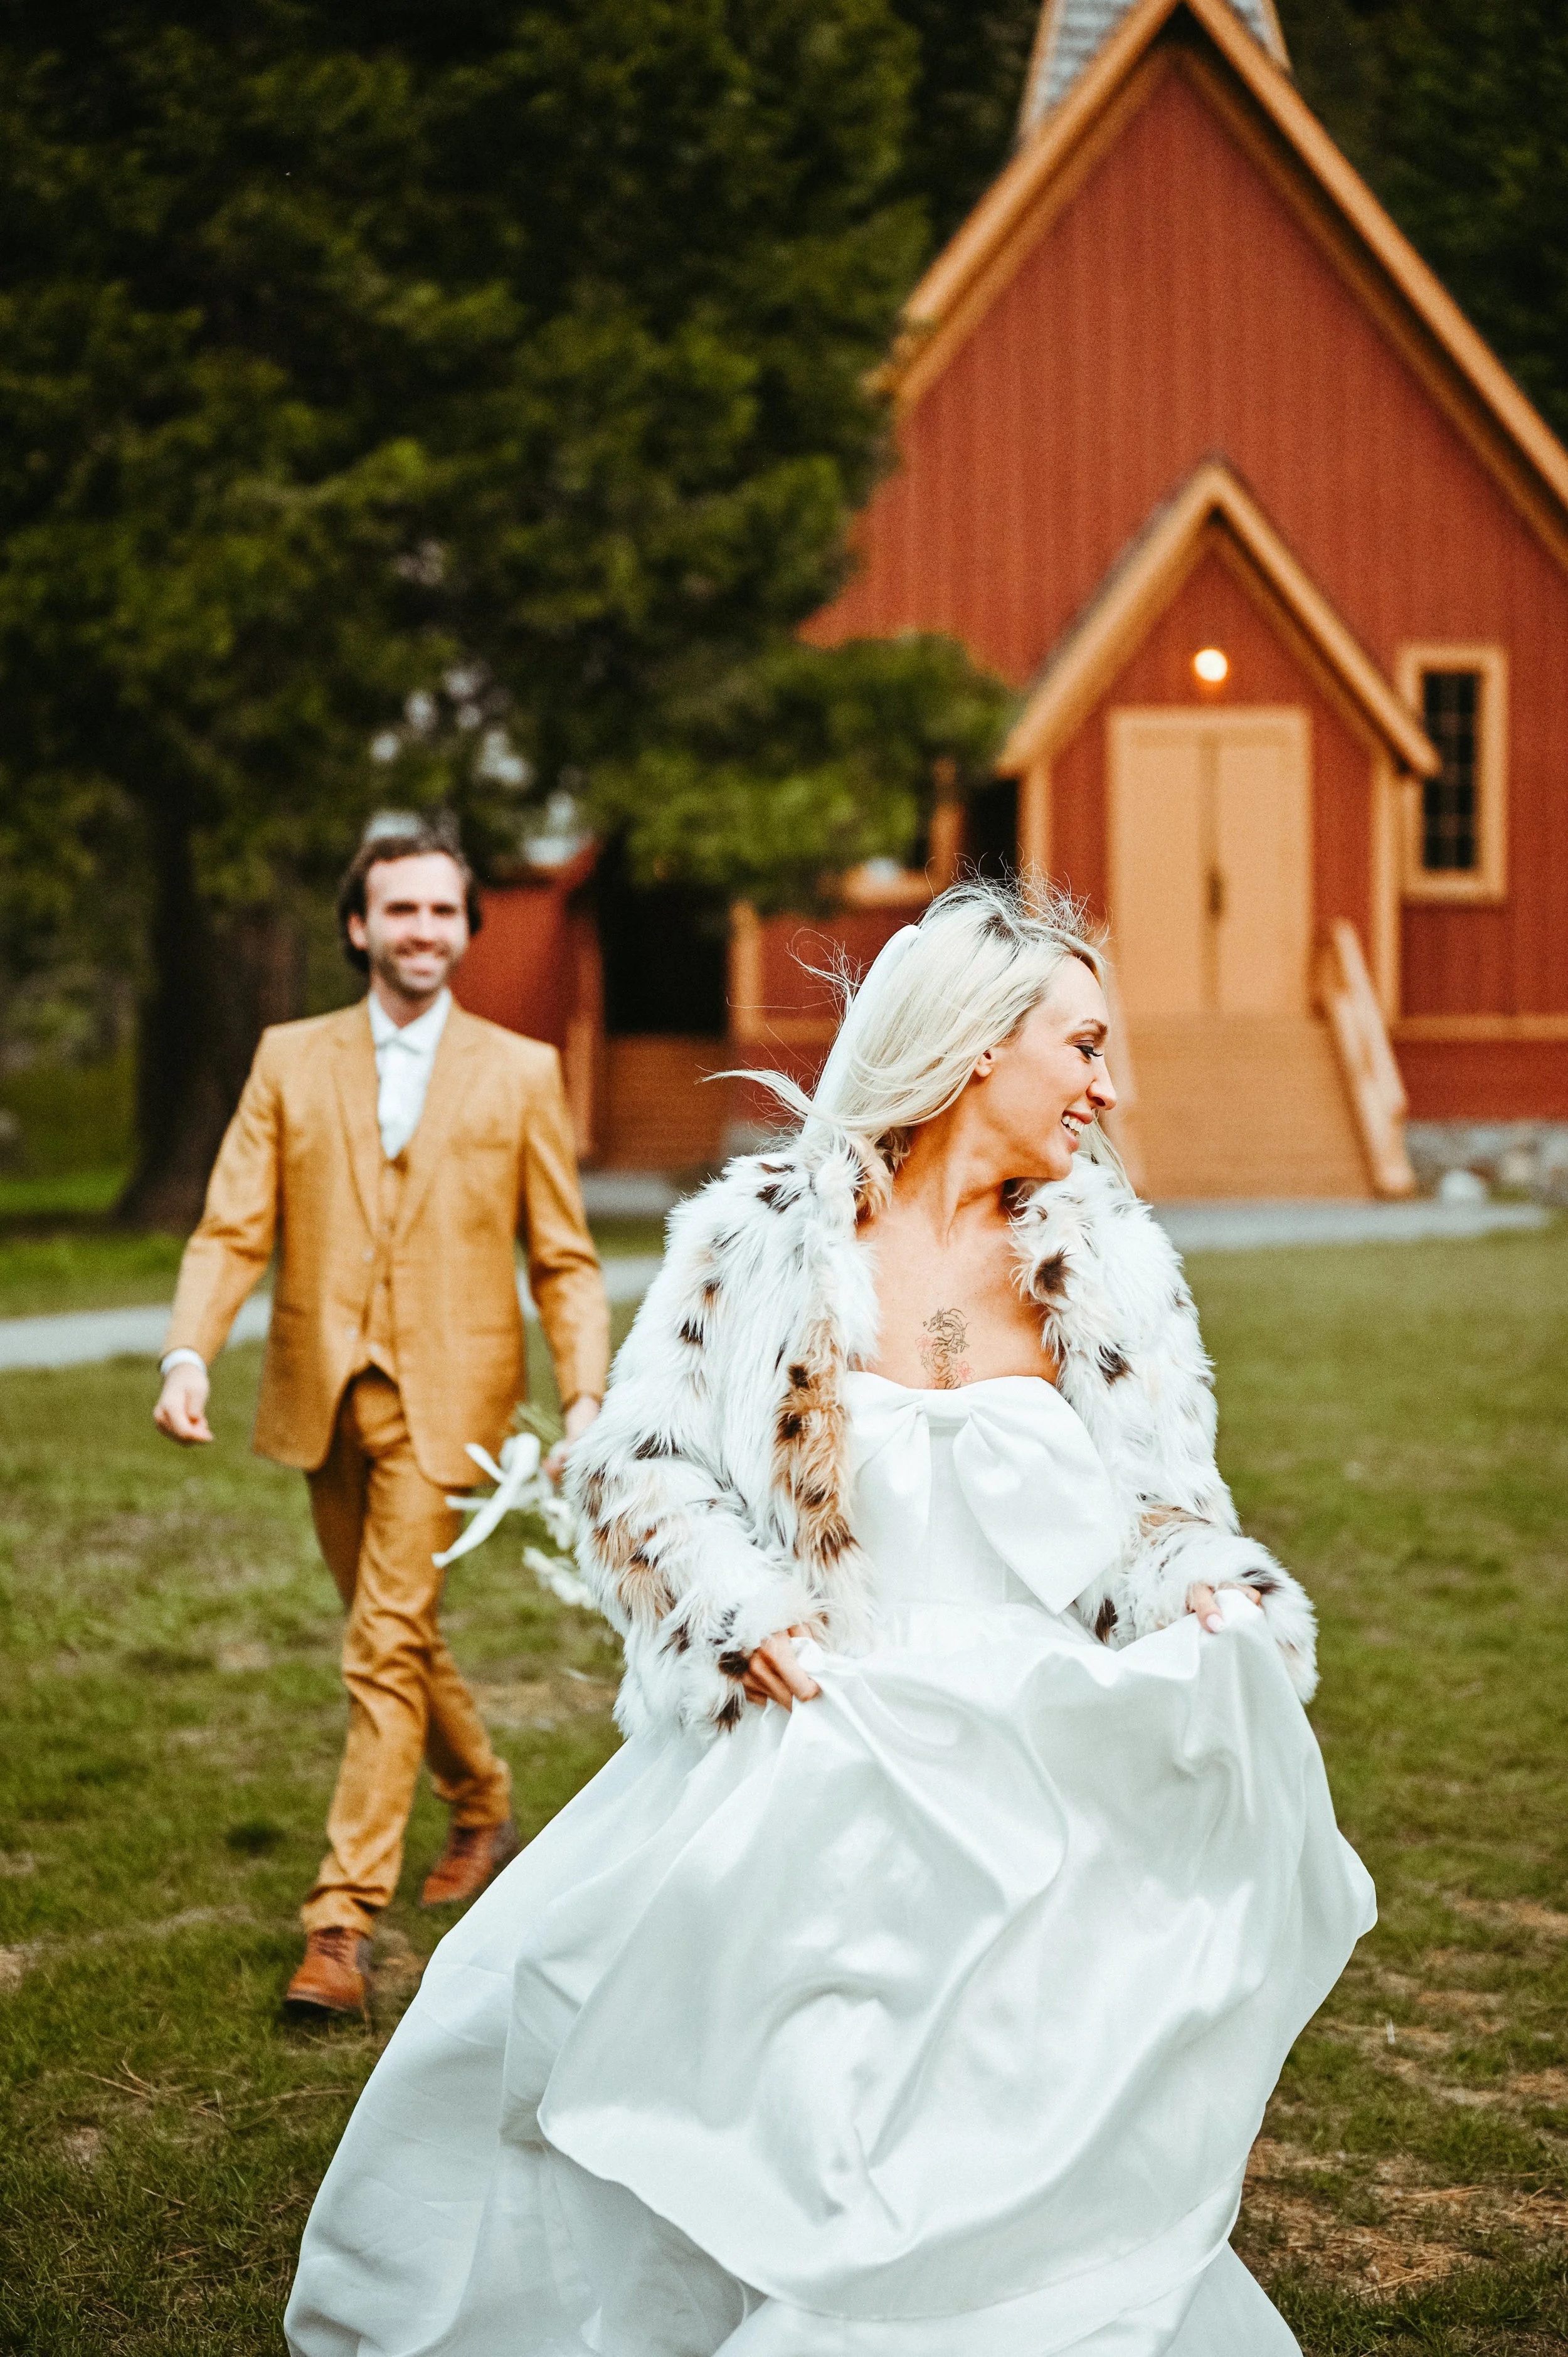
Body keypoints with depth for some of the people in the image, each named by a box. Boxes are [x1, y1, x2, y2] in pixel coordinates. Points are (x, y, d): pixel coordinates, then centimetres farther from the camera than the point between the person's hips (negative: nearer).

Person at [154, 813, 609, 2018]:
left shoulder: (521, 1072, 3)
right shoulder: (290, 1060, 7)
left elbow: (564, 1258, 4)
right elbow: (233, 1230, 1)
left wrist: (588, 1394, -10)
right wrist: (190, 1354, -16)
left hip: (445, 1398, -3)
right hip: (326, 1397, 3)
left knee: (388, 1646, -11)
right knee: (399, 1634, 16)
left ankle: (344, 1917, -8)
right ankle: (485, 1807, 41)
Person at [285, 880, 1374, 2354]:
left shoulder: (1107, 1267, 7)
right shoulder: (763, 1235, 0)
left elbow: (1163, 1512, 12)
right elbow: (636, 1467, 2)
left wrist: (1222, 1605, -9)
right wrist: (748, 1614, -13)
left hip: (1035, 1771, 1)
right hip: (808, 1742, -1)